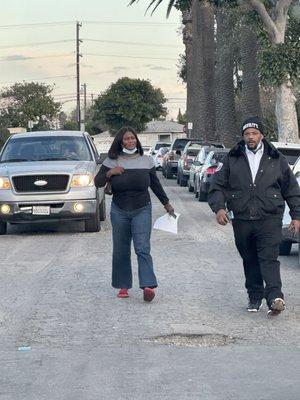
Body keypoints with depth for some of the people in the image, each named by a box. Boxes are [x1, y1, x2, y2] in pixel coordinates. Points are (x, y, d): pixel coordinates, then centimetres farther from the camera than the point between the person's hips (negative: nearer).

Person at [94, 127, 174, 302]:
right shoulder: (111, 162, 2)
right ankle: (123, 286, 14)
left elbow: (155, 184, 15)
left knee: (143, 248, -12)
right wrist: (109, 173, -16)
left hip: (142, 210, -1)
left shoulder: (146, 161, 5)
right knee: (121, 251, 5)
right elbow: (98, 182, 1)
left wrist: (167, 203, 20)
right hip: (119, 211, 1)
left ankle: (148, 286, -20)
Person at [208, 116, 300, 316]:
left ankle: (275, 297, -26)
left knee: (269, 258, -15)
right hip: (242, 221, 3)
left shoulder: (276, 159, 8)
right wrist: (219, 207, -6)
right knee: (250, 261, 9)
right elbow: (217, 186, 10)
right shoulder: (232, 160, 10)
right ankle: (255, 298, 19)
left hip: (269, 219, -2)